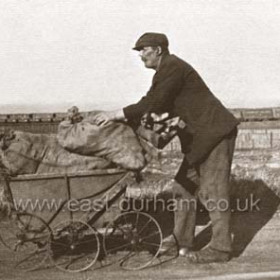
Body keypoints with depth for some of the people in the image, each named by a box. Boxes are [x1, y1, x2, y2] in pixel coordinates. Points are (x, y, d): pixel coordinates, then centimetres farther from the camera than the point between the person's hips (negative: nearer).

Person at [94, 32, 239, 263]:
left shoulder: (172, 67, -15)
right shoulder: (166, 70, 16)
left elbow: (153, 105, -23)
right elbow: (152, 103, 15)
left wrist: (116, 114, -19)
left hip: (215, 132, -10)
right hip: (200, 136, 10)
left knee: (212, 191, -7)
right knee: (185, 185, 12)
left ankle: (220, 248, 0)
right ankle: (182, 239, 21)